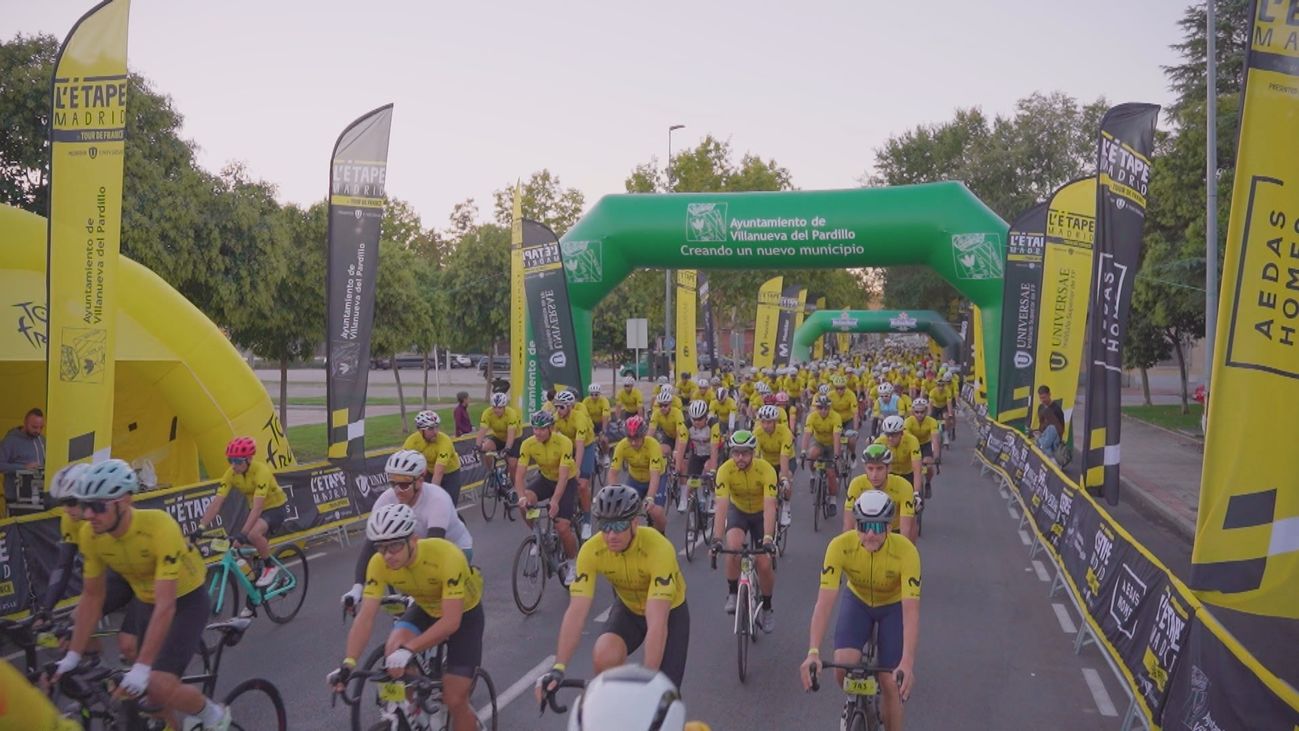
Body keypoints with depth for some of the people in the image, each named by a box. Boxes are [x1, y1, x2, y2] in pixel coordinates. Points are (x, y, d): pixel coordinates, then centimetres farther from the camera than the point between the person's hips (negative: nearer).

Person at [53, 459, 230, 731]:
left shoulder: (159, 527, -35)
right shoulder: (90, 534, -18)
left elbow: (166, 606, -35)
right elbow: (92, 598, -5)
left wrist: (141, 667, -37)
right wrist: (72, 656, -7)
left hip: (187, 601, -5)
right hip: (145, 602, 6)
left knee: (159, 685, -18)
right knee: (148, 695, 4)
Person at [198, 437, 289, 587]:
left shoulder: (261, 471, -33)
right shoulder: (231, 473, -16)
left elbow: (257, 507, -38)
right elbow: (216, 503, -19)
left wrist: (242, 533, -46)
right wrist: (201, 527, -30)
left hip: (276, 507, -7)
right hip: (256, 509, 7)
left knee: (254, 534, -30)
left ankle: (270, 568, -9)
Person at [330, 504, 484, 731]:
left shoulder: (446, 556, -38)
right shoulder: (379, 563, -26)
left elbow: (451, 622, -40)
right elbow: (365, 617, -25)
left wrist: (408, 651, -49)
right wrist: (348, 663, -38)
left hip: (464, 613, -4)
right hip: (426, 608, 4)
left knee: (454, 701, -10)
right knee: (393, 651, -27)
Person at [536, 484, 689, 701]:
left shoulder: (658, 549, -38)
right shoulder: (591, 551, -27)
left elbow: (657, 623, -42)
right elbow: (576, 612, -29)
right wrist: (558, 668, -39)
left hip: (669, 610, -2)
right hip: (628, 607, 2)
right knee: (604, 657, -27)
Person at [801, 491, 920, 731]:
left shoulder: (905, 551, -35)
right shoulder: (840, 546, -32)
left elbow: (911, 610, -38)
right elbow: (824, 601, -36)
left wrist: (908, 663, -48)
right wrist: (813, 653, -46)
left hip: (894, 605, -1)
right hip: (857, 600, 1)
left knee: (889, 682, -8)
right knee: (843, 667, -18)